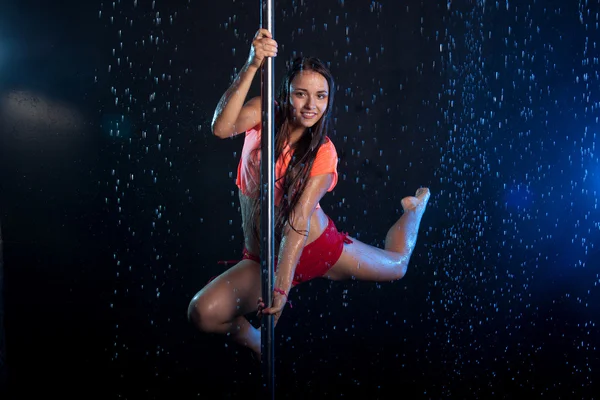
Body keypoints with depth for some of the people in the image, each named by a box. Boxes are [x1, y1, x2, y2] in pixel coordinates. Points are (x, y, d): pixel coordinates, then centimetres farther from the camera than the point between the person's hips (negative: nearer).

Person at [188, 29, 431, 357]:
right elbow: (221, 128, -34)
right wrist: (252, 66, -44)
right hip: (262, 260, 1)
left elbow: (299, 218, -25)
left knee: (397, 264, 18)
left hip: (318, 246, 0)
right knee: (203, 312, -23)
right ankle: (256, 341, 12)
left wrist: (283, 283, -33)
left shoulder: (323, 152, -15)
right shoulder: (265, 115, -11)